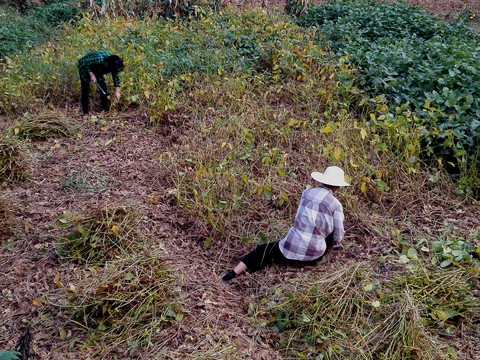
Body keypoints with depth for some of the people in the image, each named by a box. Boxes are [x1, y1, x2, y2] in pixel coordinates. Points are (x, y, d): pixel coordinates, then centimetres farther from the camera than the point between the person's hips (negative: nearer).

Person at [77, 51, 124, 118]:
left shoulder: (113, 65, -21)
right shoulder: (99, 60, -42)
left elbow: (116, 77, -6)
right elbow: (85, 63, -30)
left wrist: (117, 91, -5)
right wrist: (91, 75, -29)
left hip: (96, 68, 6)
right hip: (84, 67, -6)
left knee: (102, 85, -2)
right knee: (85, 88, -10)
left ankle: (106, 107, 12)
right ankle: (85, 112, -4)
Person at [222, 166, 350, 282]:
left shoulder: (306, 192, 3)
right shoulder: (336, 205, -6)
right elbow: (338, 234, 0)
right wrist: (331, 247, 21)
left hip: (291, 248, 1)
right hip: (314, 255, -1)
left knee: (263, 251, 20)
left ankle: (234, 273, 2)